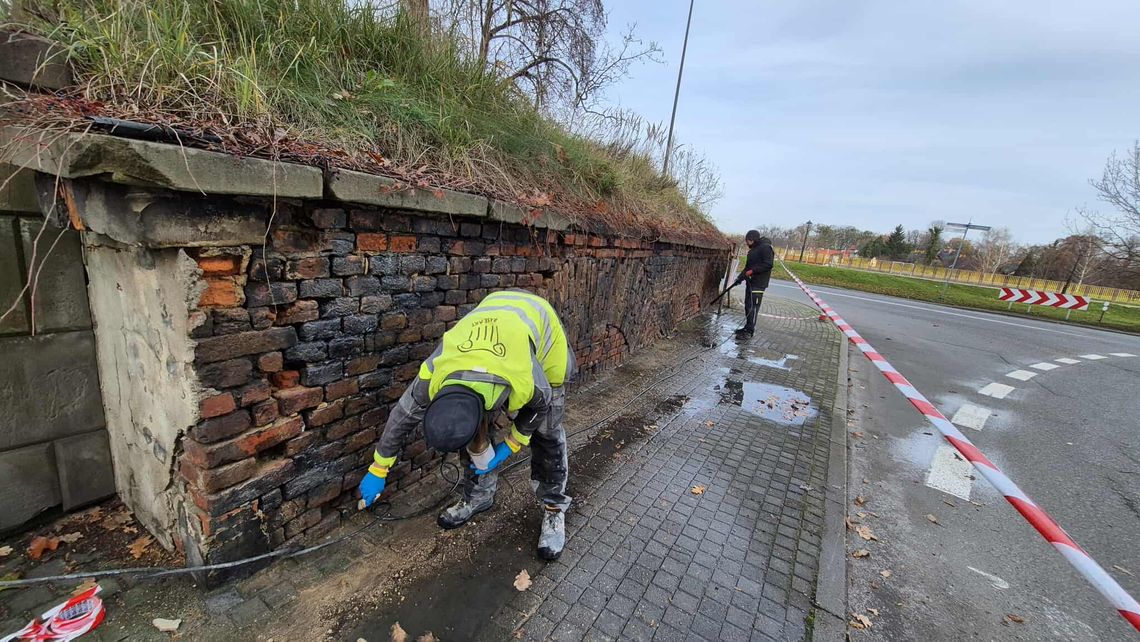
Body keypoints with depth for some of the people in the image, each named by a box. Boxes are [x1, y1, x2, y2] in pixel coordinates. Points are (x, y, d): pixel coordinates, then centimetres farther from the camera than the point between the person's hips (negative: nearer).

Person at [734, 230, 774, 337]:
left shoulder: (765, 248, -11)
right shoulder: (753, 250, 19)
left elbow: (768, 264, -19)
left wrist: (753, 271, -20)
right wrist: (740, 277, 15)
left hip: (759, 283, -10)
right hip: (750, 282, 10)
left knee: (753, 306, -10)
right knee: (748, 305, 13)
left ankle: (750, 330, -7)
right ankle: (747, 327, 22)